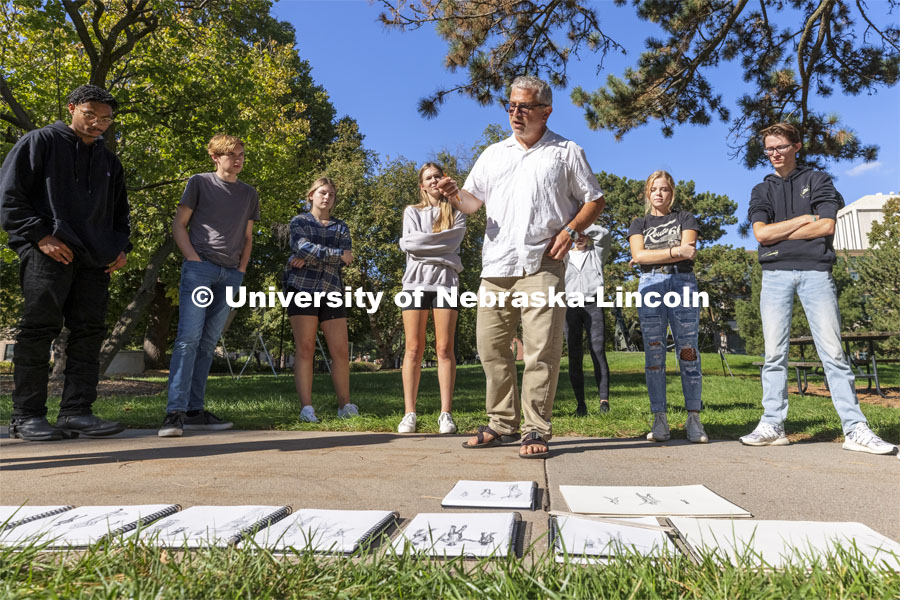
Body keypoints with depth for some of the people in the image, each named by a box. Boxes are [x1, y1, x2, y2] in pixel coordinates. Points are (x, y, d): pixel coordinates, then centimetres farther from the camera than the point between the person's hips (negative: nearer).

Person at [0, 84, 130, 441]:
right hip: (48, 254, -5)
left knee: (89, 332, 0)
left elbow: (119, 213, 28)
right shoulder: (41, 142, 6)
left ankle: (76, 412, 4)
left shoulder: (110, 162, 22)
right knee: (39, 330, -6)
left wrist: (121, 248, 10)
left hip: (94, 261, 6)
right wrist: (41, 235, -13)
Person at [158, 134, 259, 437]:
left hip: (231, 275, 4)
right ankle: (175, 412, -13)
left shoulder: (249, 194, 19)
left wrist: (242, 269, 8)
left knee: (208, 342, 5)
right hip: (199, 267, -4)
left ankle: (195, 410, 8)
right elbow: (178, 225, 4)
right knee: (188, 337, -13)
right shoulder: (199, 183, 7)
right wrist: (193, 259, -8)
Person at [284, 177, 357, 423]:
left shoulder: (341, 227, 20)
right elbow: (304, 247, -9)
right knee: (305, 349, -7)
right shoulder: (299, 222, 12)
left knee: (341, 351, -1)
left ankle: (345, 405, 7)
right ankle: (306, 407, -7)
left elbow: (345, 260, 2)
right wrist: (338, 254, -7)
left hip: (331, 292, 3)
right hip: (302, 288, -3)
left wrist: (309, 258, -8)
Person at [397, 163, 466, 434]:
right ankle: (409, 414, -3)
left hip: (445, 282, 0)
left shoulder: (456, 214, 16)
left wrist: (421, 242, -2)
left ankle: (446, 414, -4)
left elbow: (452, 242, -3)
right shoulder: (412, 212, 18)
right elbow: (408, 245, 1)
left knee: (445, 348, -5)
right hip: (416, 280, 0)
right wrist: (443, 255, -2)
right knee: (414, 349, -4)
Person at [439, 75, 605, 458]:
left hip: (542, 266, -4)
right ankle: (502, 424, 17)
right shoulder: (493, 154, 21)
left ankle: (536, 431, 4)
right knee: (492, 347, 4)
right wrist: (454, 194, -4)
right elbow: (472, 202, 18)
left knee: (541, 351, -6)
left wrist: (570, 230, -6)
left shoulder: (566, 152, 12)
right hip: (496, 267, 4)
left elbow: (594, 200, 11)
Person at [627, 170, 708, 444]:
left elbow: (689, 250, -1)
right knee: (654, 353, -5)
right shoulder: (639, 223, 19)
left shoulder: (685, 218, 17)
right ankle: (659, 420, -3)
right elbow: (638, 255, 0)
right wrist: (675, 251, -7)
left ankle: (694, 419, -4)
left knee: (688, 351, -8)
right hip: (650, 285, 1)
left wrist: (652, 255, -4)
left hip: (683, 283, -1)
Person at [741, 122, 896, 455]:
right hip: (776, 275, 1)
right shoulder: (762, 190, 16)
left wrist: (778, 232, -2)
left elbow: (826, 226, -3)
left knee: (833, 351, -4)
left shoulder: (817, 180, 13)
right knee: (774, 353, -1)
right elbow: (760, 233, 0)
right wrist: (803, 219, -1)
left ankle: (855, 428, -1)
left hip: (816, 271, -1)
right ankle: (772, 425, 2)